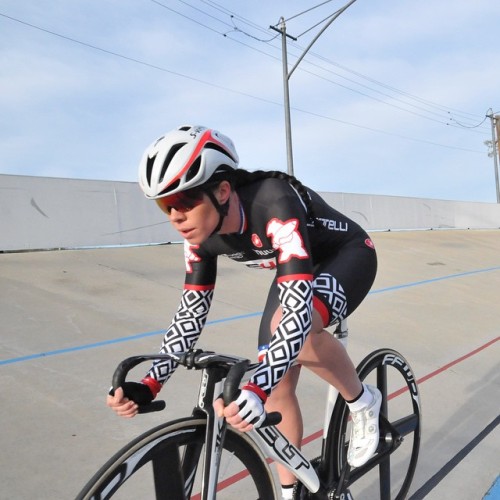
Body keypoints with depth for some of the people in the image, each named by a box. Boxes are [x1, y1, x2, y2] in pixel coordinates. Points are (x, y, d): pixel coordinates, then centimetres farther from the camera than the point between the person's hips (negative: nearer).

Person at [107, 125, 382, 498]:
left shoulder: (274, 205, -39)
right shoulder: (203, 234, -18)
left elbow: (299, 308, -46)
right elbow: (192, 311, -12)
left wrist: (256, 389, -57)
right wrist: (149, 384, -20)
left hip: (348, 256, -6)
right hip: (296, 268, 6)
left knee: (294, 327, -36)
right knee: (278, 383, -1)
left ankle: (363, 402, -6)